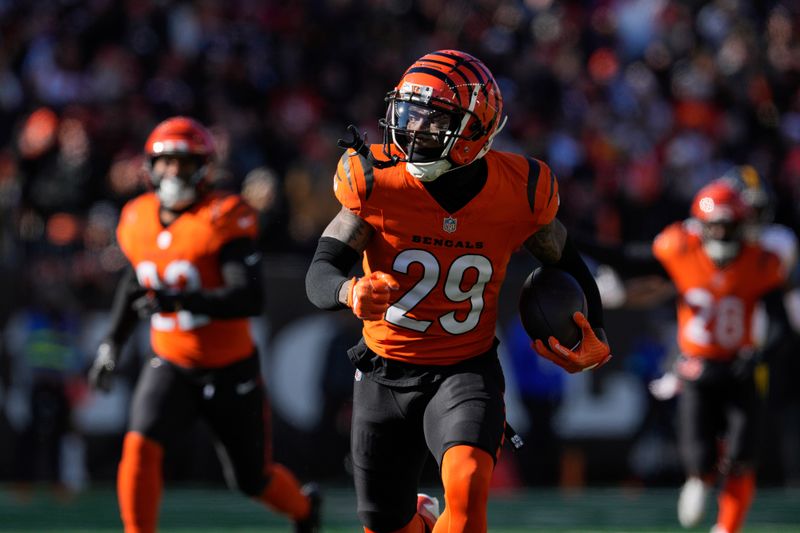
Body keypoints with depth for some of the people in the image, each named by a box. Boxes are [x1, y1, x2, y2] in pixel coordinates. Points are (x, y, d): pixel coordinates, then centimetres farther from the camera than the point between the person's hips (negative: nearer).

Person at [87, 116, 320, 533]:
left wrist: (182, 299, -39)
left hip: (230, 370, -4)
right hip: (170, 367, 4)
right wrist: (112, 342, 17)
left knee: (252, 479, 11)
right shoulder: (139, 220, 0)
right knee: (141, 444, -24)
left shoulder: (223, 220, -19)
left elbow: (250, 298, -29)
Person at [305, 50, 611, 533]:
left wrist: (594, 342, -8)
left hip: (467, 370, -1)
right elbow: (320, 274, -16)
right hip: (386, 371, 1)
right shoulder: (378, 182, -16)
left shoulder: (518, 193, -13)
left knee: (467, 488, -31)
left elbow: (565, 263, 6)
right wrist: (351, 292, -40)